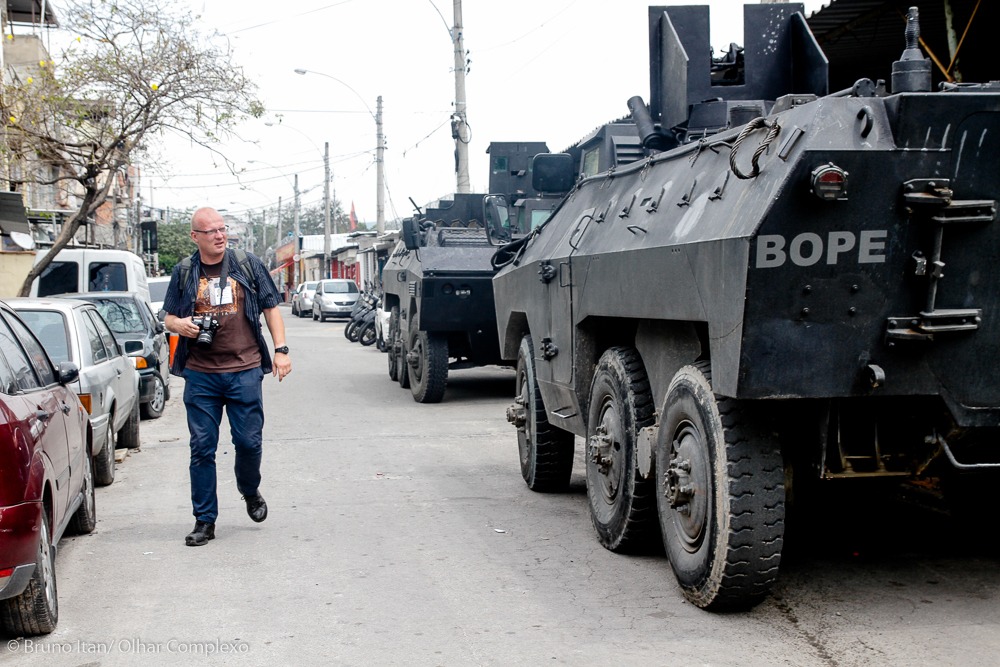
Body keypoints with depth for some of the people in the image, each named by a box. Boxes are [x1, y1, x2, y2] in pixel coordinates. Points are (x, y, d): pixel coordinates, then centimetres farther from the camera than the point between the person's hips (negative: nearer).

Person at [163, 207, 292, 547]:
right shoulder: (184, 272, 8)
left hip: (244, 369, -1)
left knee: (249, 440, 1)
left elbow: (271, 308, 9)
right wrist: (178, 324, -8)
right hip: (200, 373, 1)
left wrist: (281, 349, 1)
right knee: (202, 447, 2)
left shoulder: (248, 264, 5)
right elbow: (168, 317, 16)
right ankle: (204, 521, 11)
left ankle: (250, 491, 33)